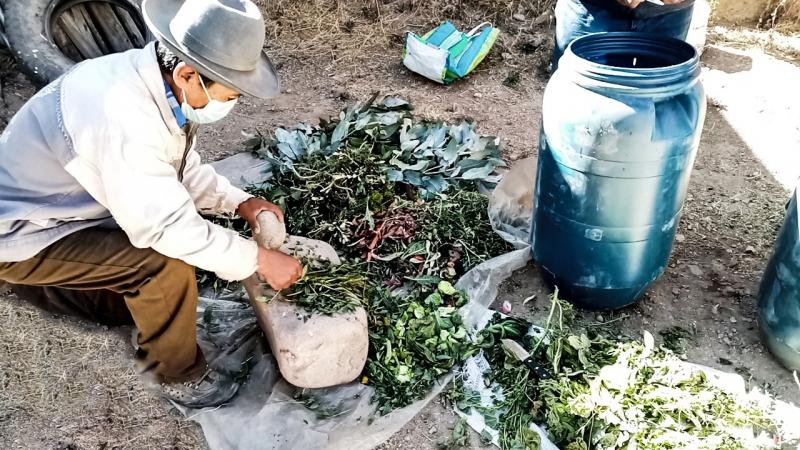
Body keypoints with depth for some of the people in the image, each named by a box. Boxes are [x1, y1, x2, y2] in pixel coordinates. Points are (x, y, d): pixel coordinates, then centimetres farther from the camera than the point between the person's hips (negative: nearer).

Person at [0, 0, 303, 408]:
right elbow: (167, 226, -32)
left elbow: (179, 167, 5)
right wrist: (258, 260, -24)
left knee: (132, 303, 19)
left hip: (59, 205, 9)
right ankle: (180, 375, 0)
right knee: (167, 266, -24)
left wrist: (240, 203, -8)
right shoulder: (124, 115, -37)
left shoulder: (152, 77, -9)